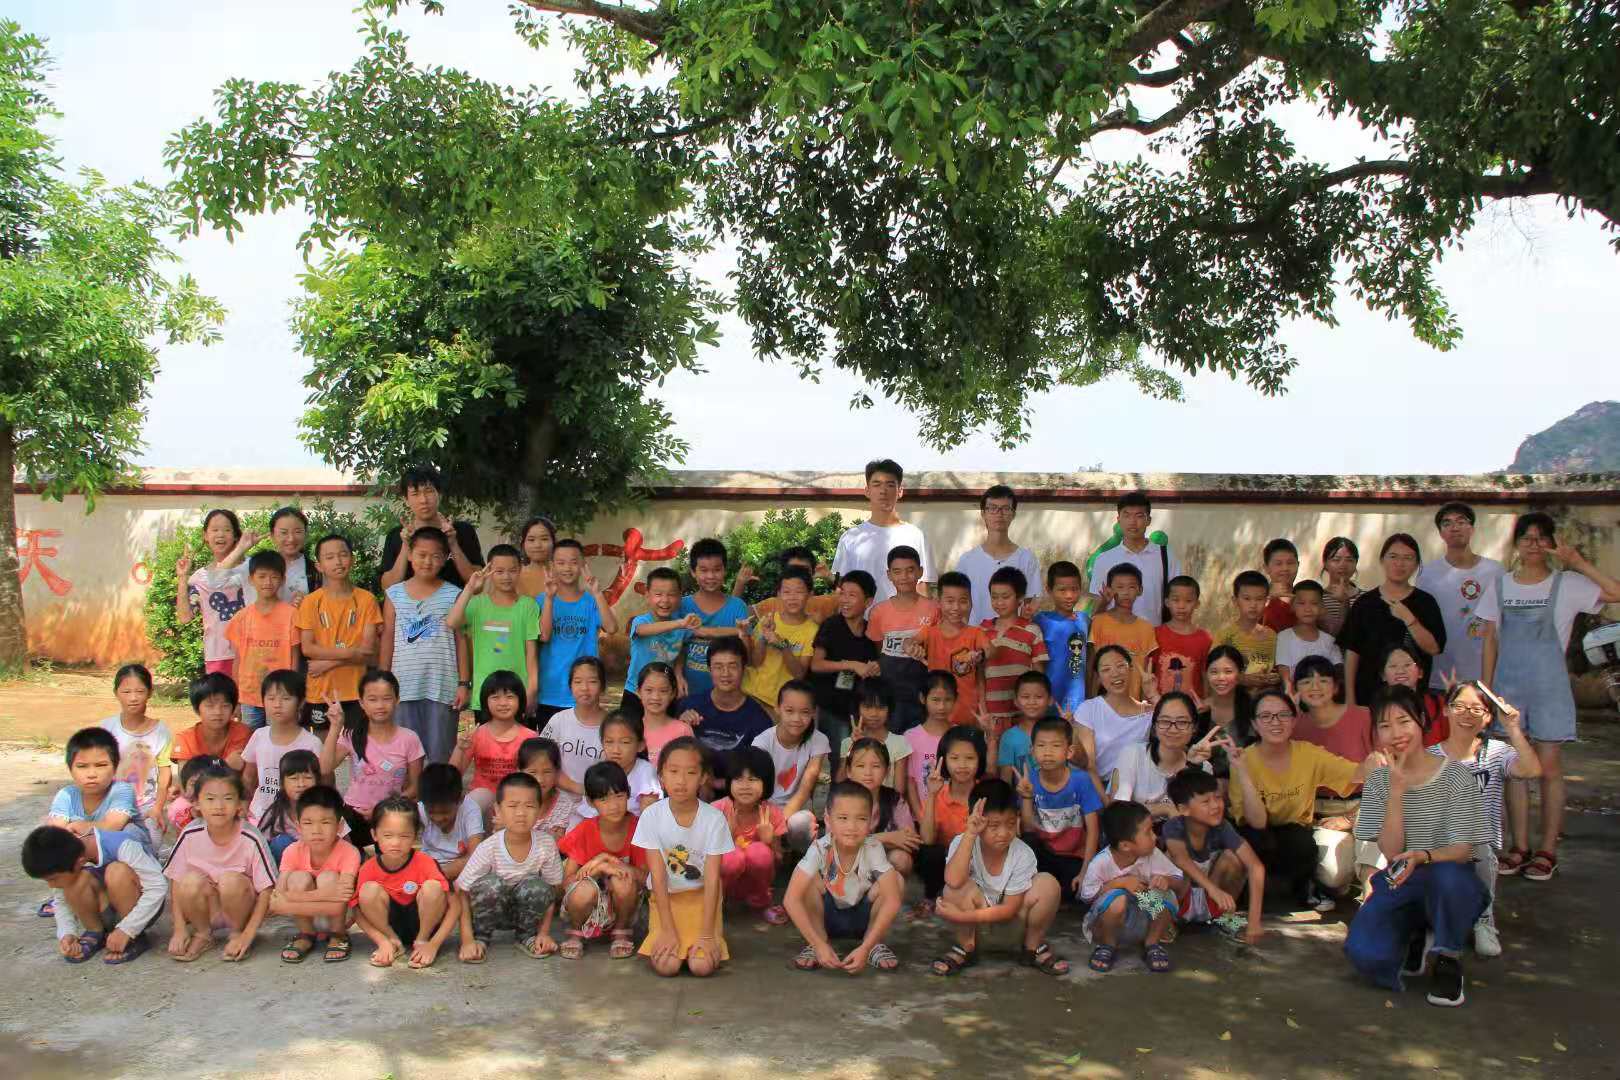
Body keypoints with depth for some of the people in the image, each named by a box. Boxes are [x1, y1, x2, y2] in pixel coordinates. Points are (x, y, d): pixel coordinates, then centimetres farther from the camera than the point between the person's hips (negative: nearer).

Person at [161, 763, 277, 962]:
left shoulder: (250, 839, -20)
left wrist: (247, 935, -19)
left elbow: (266, 890, -16)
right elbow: (176, 882, -4)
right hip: (207, 909, 2)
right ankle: (203, 934, 1)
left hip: (240, 907, -2)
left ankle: (238, 933, -3)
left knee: (231, 880, -32)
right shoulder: (190, 835, -12)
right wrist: (180, 929, -10)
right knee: (192, 880, -27)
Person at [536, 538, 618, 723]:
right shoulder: (544, 599, 1)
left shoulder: (592, 600, 0)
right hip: (549, 694, 0)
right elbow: (544, 636, -13)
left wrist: (597, 593, -24)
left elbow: (612, 628, -16)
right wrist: (549, 597, -19)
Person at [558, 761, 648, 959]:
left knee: (624, 880, -33)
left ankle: (622, 931, -2)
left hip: (619, 905, 0)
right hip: (589, 905, 0)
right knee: (585, 890, -35)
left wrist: (613, 864, -27)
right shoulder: (584, 831, -12)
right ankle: (575, 932, 0)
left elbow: (646, 876, -16)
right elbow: (567, 882, -12)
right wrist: (597, 867, -27)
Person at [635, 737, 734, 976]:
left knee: (702, 965, -20)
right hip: (665, 896, 1)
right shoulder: (652, 816, -15)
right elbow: (658, 876, -14)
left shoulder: (714, 819, -17)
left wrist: (706, 934, -20)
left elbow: (712, 879, -16)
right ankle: (660, 935, 12)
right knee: (666, 965, -19)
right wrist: (668, 930, -18)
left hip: (701, 896, 0)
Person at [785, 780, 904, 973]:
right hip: (826, 916, 0)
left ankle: (875, 945, -5)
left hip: (864, 918, 0)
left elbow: (892, 900, -32)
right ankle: (813, 946, -10)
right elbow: (791, 899, -33)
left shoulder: (873, 848, -25)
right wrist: (819, 944, -39)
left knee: (895, 880, -26)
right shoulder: (820, 849, -26)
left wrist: (865, 948, -39)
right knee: (811, 881, -30)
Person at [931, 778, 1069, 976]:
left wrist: (962, 916, -29)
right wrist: (969, 834, -43)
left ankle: (1033, 948, 0)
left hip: (1007, 915, 1)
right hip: (975, 912, -1)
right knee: (958, 888, -34)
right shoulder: (962, 844, -22)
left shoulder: (1023, 855, -22)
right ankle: (965, 947, -5)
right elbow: (953, 880, -43)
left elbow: (1009, 909, -20)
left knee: (1048, 885, -25)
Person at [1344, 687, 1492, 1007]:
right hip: (1398, 887, 2)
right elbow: (1391, 853, -11)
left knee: (1446, 875, -40)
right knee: (1363, 954, -27)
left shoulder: (1455, 777, -7)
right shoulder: (1378, 781, 1)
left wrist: (1422, 856, -35)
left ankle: (1448, 958, -9)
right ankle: (1417, 941, 11)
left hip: (1449, 884, -2)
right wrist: (1397, 790, -20)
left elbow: (1462, 851, -14)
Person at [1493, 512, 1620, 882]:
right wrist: (1487, 684, 7)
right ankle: (1520, 847, 14)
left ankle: (1548, 850, 8)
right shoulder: (1501, 584, 8)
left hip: (1549, 687, -3)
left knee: (1549, 768, 0)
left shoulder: (1567, 585, -1)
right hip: (1508, 685, 3)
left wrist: (1579, 563, -17)